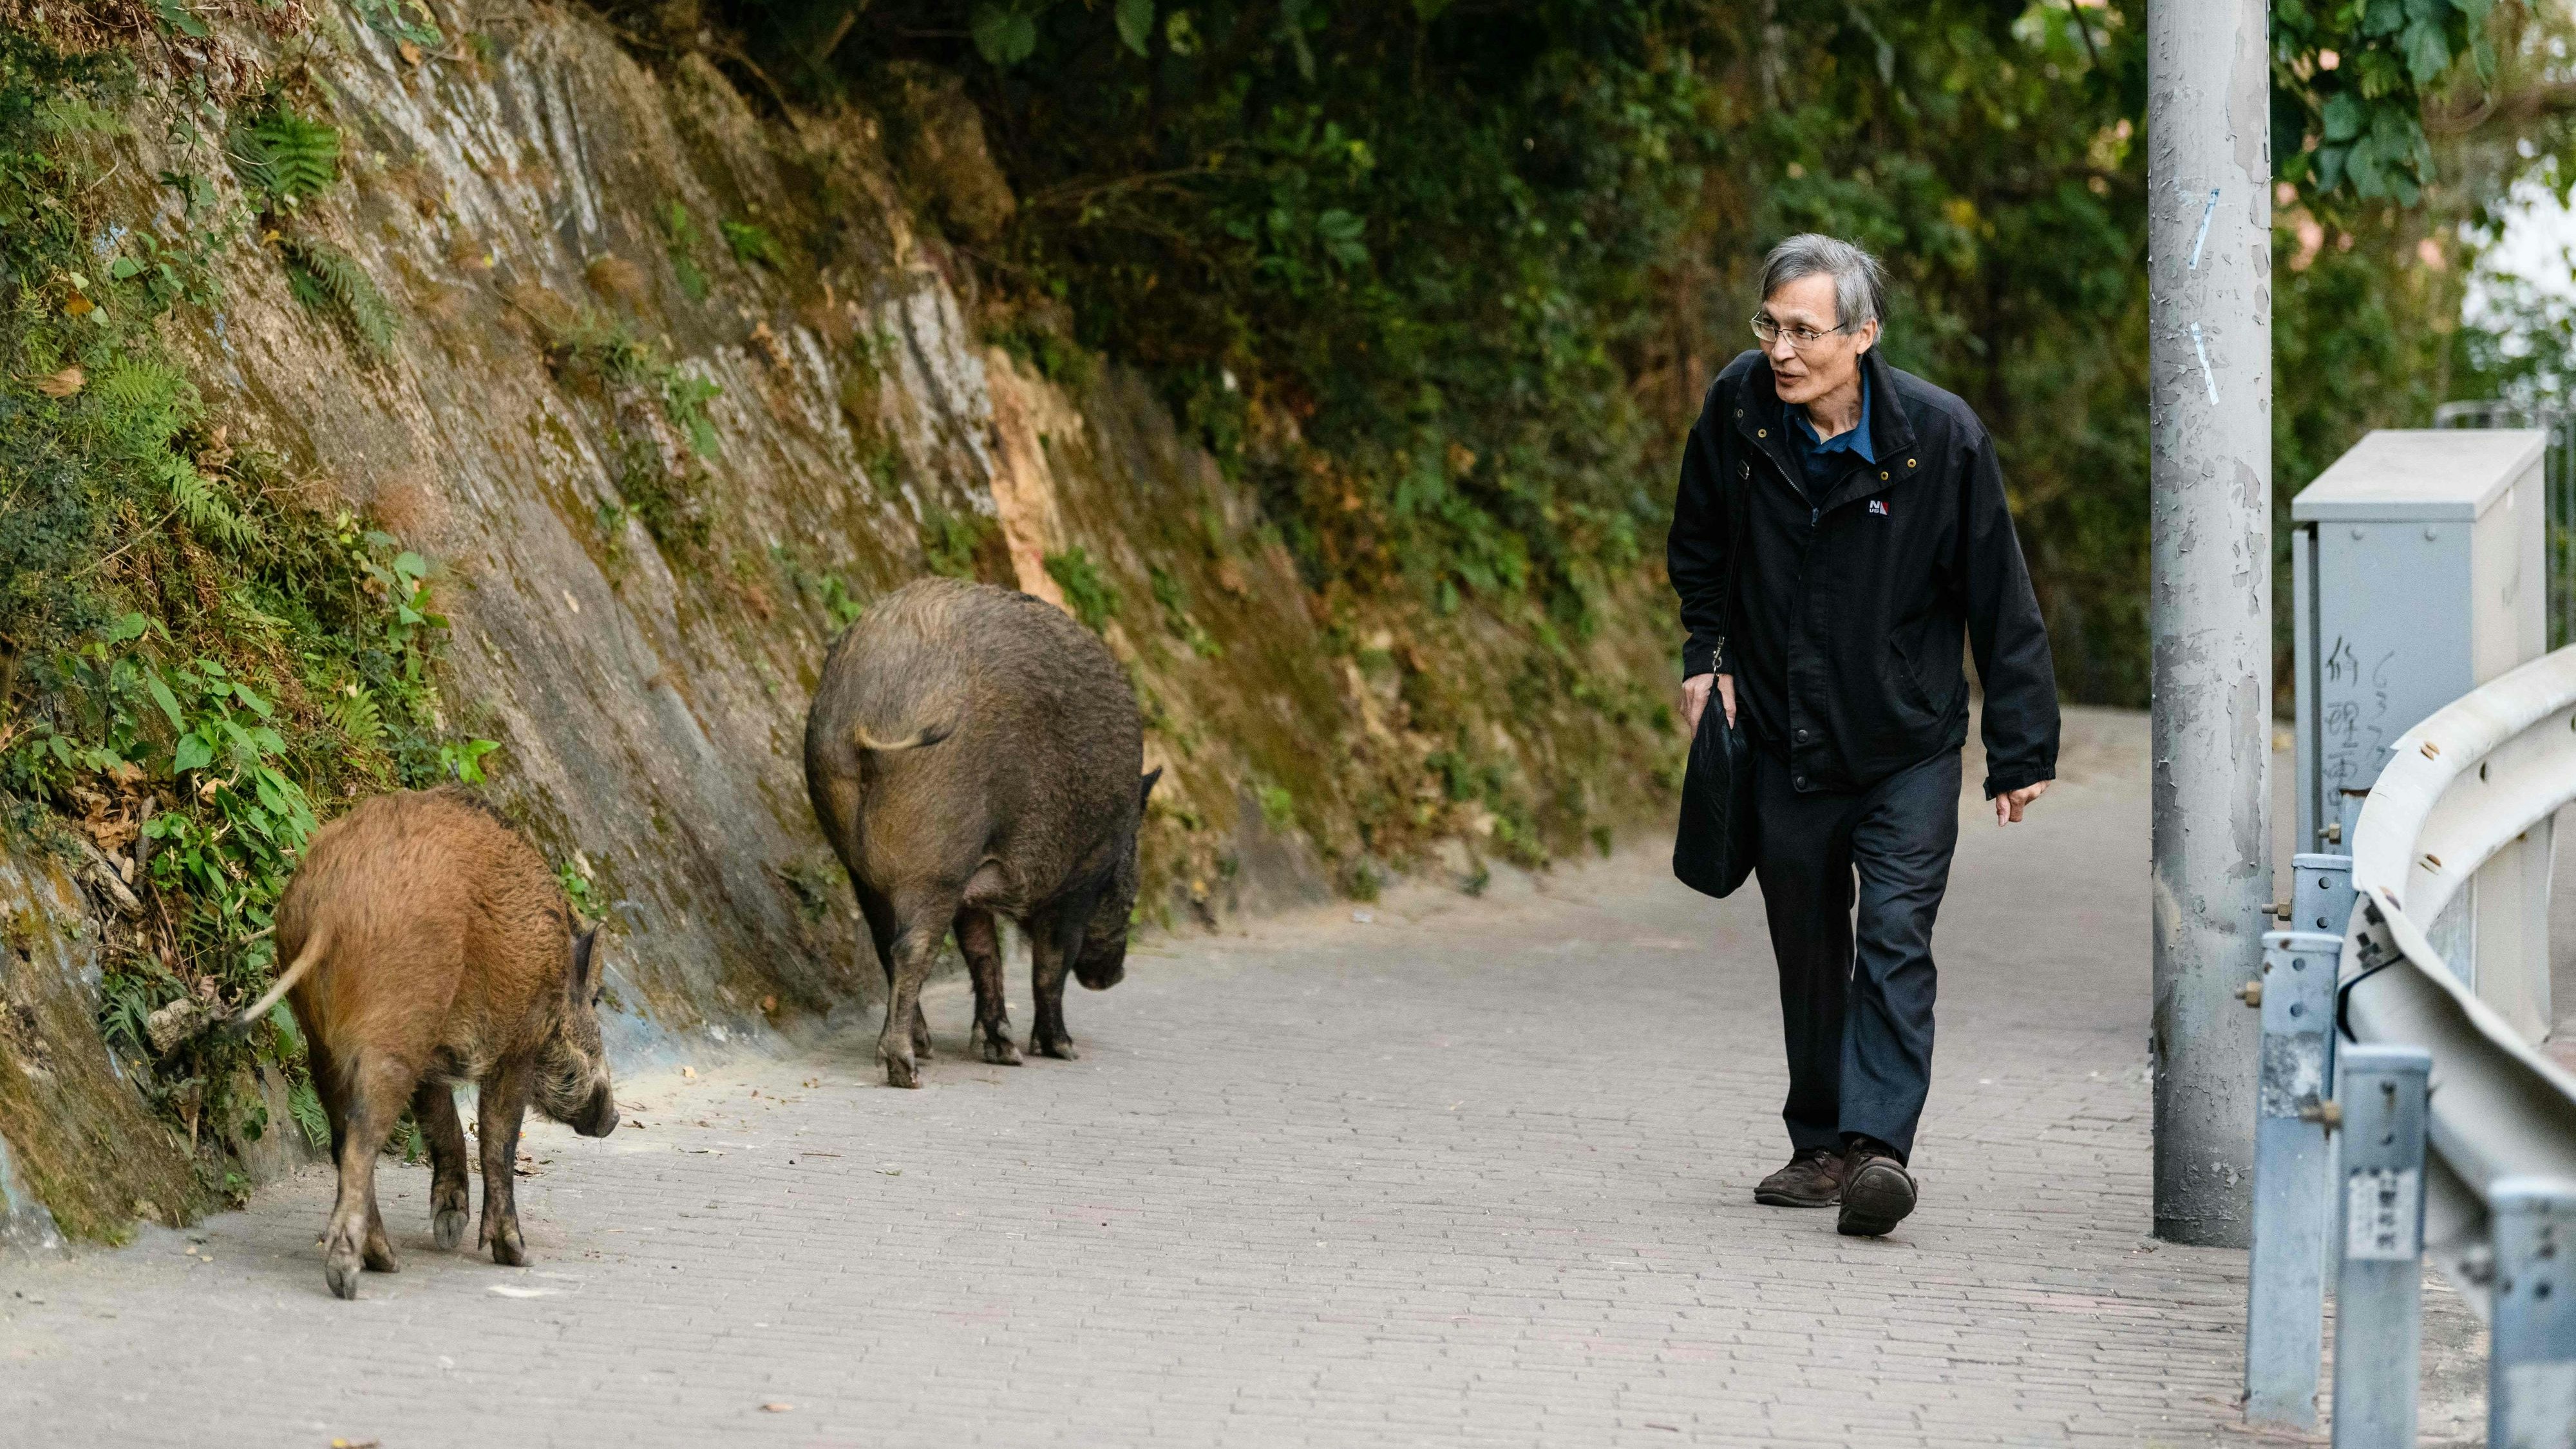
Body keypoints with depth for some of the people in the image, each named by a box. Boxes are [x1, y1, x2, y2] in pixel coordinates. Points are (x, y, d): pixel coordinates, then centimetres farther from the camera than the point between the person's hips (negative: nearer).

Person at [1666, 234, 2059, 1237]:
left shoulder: (1940, 437, -17)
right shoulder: (1738, 409, -8)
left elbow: (2000, 600, -10)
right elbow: (1700, 545, 13)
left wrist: (2020, 750, -8)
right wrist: (1707, 656, 5)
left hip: (1906, 748, -3)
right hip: (1784, 741, 3)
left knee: (1895, 943, -13)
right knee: (1808, 953, 11)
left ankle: (1878, 1145, -18)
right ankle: (1820, 1144, 22)